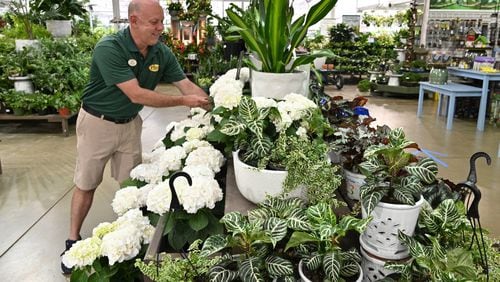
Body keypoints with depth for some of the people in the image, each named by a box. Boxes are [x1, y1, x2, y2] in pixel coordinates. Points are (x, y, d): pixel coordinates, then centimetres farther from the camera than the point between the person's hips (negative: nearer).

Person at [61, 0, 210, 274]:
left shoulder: (162, 53, -10)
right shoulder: (108, 48, -28)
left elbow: (187, 85, -9)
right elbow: (136, 94, -32)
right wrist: (183, 101, -29)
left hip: (130, 123, 5)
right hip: (98, 122, -4)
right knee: (86, 184, 9)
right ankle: (73, 240, 25)